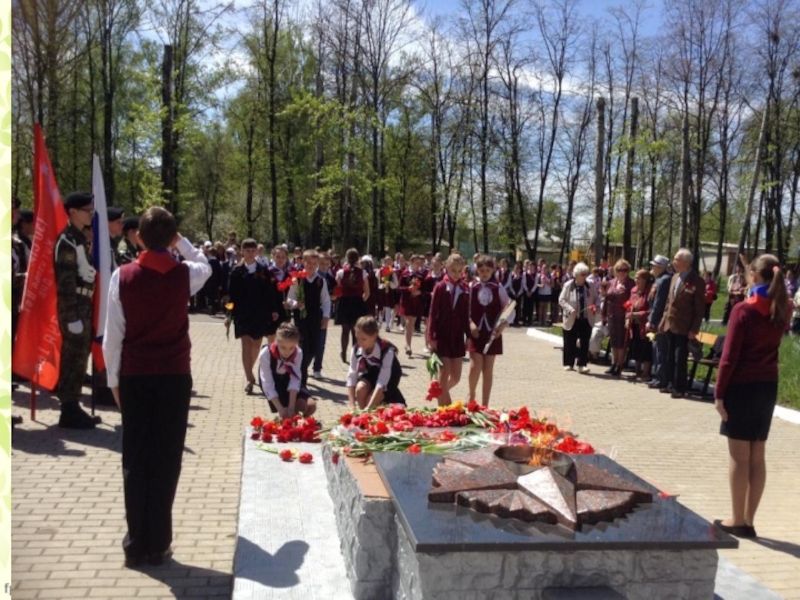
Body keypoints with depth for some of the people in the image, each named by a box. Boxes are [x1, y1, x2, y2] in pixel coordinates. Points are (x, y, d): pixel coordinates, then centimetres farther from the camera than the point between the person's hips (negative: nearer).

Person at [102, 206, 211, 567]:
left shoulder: (122, 277, -5)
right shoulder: (185, 274, -5)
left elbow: (112, 336, -4)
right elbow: (205, 265, 22)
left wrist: (114, 379, 5)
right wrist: (181, 241, 19)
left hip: (134, 377, 0)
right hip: (175, 377, 0)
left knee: (135, 460, 8)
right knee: (167, 460, 6)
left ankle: (136, 545, 14)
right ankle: (157, 545, 12)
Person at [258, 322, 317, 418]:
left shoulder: (298, 353, -21)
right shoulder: (266, 354, -30)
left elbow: (295, 380, -24)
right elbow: (268, 385, -30)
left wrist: (291, 407, -35)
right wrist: (281, 409, -38)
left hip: (288, 384, 3)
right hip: (275, 387, -3)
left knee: (311, 405, -18)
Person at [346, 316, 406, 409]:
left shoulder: (387, 352, -34)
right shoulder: (356, 350, -22)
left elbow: (381, 384, -39)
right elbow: (351, 376, -23)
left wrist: (368, 408, -46)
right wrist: (352, 406, -31)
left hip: (388, 380, -3)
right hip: (371, 374, 4)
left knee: (371, 401, -27)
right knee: (360, 388, -29)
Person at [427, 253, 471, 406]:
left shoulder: (465, 288, 5)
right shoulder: (440, 287, -6)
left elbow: (466, 313, 9)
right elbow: (433, 313, -6)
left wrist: (468, 335, 7)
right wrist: (431, 336, -10)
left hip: (458, 336, 4)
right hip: (442, 335, -4)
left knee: (456, 377, 7)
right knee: (444, 375, -4)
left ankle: (441, 392, 37)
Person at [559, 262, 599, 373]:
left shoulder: (590, 286, -1)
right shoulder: (568, 285, -7)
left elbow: (596, 299, 9)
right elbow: (561, 299, -5)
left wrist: (596, 306, -11)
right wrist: (570, 309, -19)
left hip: (586, 319, 2)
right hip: (572, 319, -1)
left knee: (584, 343, 1)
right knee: (570, 342, 8)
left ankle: (582, 364, 5)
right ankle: (568, 364, 20)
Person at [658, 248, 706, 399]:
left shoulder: (697, 281, -13)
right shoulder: (675, 277, 11)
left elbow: (700, 309, -12)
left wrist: (694, 329, -15)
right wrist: (664, 319, 14)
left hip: (683, 328, -7)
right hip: (670, 325, 7)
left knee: (680, 359, -1)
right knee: (670, 358, 14)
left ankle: (679, 388, 8)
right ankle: (671, 384, 24)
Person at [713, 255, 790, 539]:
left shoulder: (744, 309, -14)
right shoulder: (782, 310, 3)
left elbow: (729, 355, -15)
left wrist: (719, 392, -10)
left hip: (742, 386, -6)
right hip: (768, 386, 6)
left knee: (739, 457, 1)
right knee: (757, 456, 10)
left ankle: (737, 522, 8)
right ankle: (748, 521, 17)